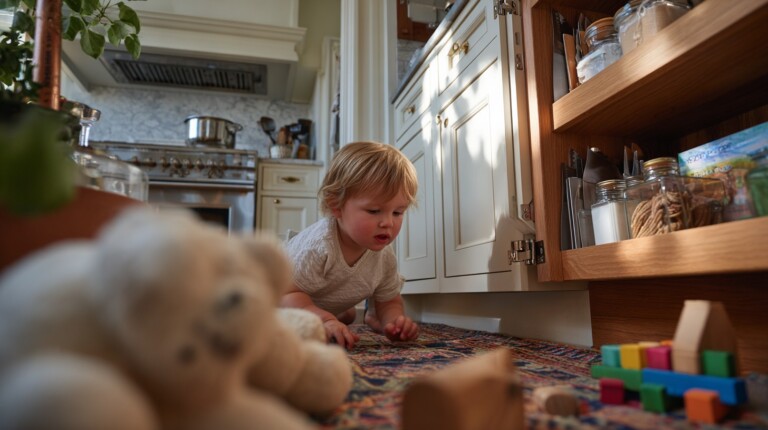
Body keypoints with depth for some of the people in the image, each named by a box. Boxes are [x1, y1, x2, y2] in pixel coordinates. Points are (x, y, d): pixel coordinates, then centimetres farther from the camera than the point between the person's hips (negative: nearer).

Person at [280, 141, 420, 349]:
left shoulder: (385, 258, -25)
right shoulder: (318, 246, -48)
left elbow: (389, 302, -13)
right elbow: (288, 293, -46)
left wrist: (393, 321, -36)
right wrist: (325, 321, -61)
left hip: (328, 309, 5)